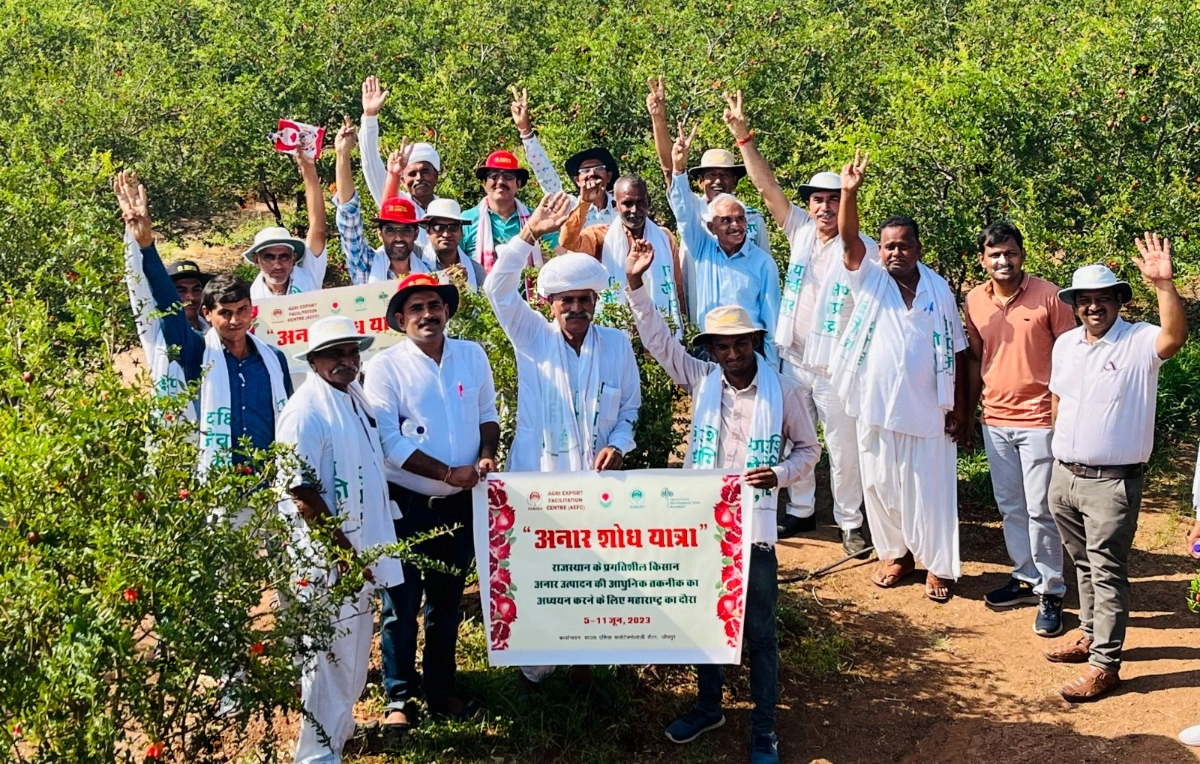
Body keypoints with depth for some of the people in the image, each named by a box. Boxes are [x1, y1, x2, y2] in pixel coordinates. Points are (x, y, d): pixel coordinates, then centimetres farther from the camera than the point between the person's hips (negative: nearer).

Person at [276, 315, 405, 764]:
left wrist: (364, 548, 17)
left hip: (361, 546, 9)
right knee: (330, 652, -1)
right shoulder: (305, 411, -19)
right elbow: (301, 492, -23)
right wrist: (342, 549, -21)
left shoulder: (354, 396, 8)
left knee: (355, 646, 20)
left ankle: (339, 724, 38)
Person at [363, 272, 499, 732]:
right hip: (406, 504, -4)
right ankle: (398, 698, 17)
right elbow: (389, 440, -14)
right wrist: (448, 472, -16)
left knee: (447, 602, 16)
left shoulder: (472, 355, 4)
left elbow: (488, 413, 13)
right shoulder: (386, 367, -9)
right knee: (401, 604, 3)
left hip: (460, 503, 4)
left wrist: (487, 454, -7)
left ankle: (440, 690, 30)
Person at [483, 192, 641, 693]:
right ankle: (533, 668, 19)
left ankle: (582, 664, 26)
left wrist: (619, 445, -7)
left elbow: (630, 405, 12)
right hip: (538, 478, -1)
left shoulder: (617, 345, 4)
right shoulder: (533, 338, -1)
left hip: (596, 482, 2)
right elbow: (498, 289, -14)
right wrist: (530, 235, -25)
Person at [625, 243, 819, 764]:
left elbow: (809, 448, 5)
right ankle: (709, 707, 37)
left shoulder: (783, 391, -5)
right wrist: (635, 284, -9)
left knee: (760, 631, 7)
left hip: (753, 526, -3)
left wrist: (780, 473, -15)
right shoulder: (701, 380, 1)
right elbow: (657, 338, 2)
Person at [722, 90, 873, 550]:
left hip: (837, 369, -4)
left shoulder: (863, 250, -8)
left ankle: (850, 523, 17)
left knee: (844, 450, 3)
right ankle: (800, 511, 31)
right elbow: (766, 185, -2)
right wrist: (743, 137, -10)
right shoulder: (800, 230, 3)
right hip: (794, 361, 4)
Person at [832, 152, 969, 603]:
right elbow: (849, 241, -19)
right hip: (877, 409, 1)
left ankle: (938, 566, 19)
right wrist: (849, 192, -35)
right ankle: (895, 554, 29)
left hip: (927, 412, -1)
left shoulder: (939, 290, 0)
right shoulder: (869, 280, -1)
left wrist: (960, 409, 0)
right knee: (881, 486, 11)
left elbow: (955, 353, 3)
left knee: (931, 490, 6)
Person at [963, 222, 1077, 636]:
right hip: (995, 421, 5)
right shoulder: (974, 301, 4)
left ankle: (1051, 593, 9)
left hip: (1038, 420, -5)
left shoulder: (1048, 296, -9)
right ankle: (1026, 577, 28)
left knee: (1040, 509, -2)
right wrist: (967, 409, 13)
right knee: (1010, 507, 14)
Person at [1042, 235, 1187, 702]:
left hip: (1111, 483, -6)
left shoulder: (1139, 342, -12)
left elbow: (1175, 337, -34)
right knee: (1083, 564, 21)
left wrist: (1164, 284, -46)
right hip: (1064, 476, 6)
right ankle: (1090, 633, 37)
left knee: (1107, 572, -1)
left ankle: (1104, 665, 4)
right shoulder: (1065, 345, 7)